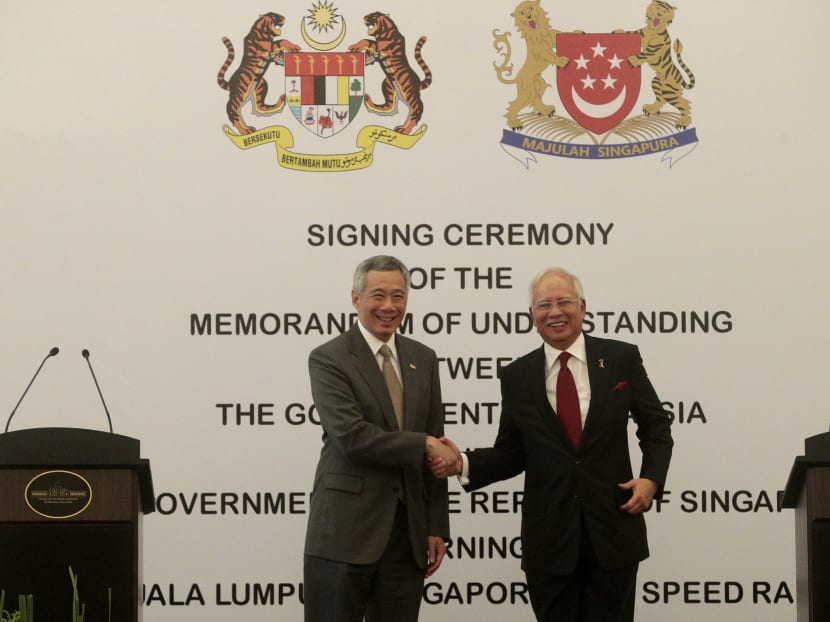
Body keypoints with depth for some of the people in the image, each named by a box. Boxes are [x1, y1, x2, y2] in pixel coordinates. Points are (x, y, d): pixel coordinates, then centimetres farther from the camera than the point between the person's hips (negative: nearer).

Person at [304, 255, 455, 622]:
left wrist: (437, 528, 9)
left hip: (408, 532, 5)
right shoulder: (328, 359, -5)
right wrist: (423, 445, -11)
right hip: (344, 534, -5)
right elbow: (353, 437, -17)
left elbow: (436, 447, 13)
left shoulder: (423, 359, 13)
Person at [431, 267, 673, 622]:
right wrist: (463, 463, -10)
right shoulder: (517, 377, 4)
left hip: (613, 529, -1)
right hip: (549, 537, 1)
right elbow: (510, 454, 7)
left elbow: (657, 427, 8)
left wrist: (651, 478, -7)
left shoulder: (622, 359, 0)